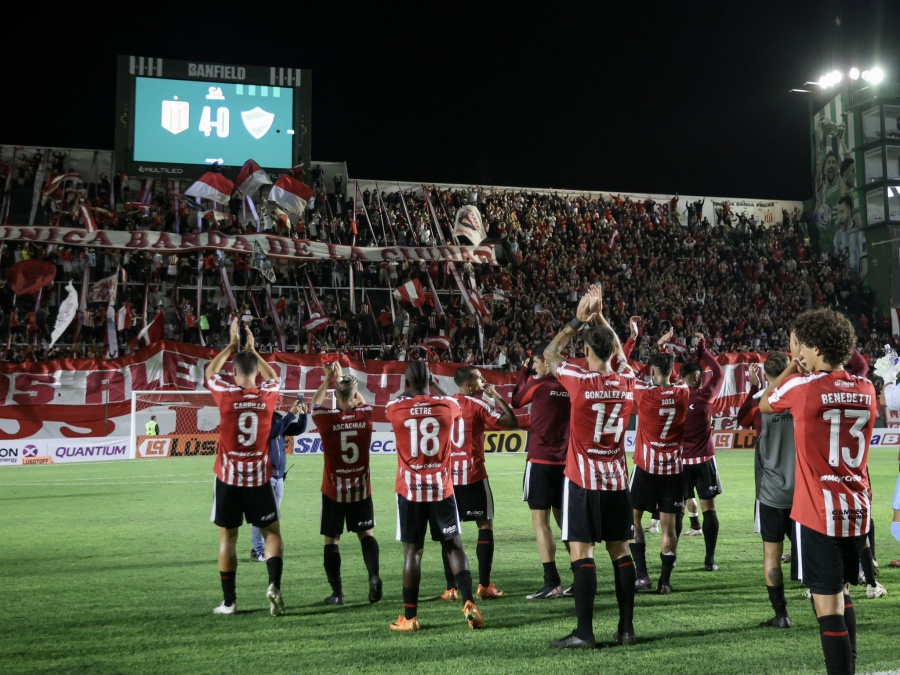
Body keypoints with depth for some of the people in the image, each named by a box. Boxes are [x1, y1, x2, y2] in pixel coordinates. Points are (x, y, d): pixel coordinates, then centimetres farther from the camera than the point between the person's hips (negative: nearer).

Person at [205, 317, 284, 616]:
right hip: (259, 478, 1)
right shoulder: (267, 396, -4)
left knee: (227, 537, 9)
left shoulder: (226, 395, -9)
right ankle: (274, 584, -11)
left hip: (228, 478, -1)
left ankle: (229, 601, 12)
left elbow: (210, 372, 13)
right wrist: (253, 349, 26)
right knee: (272, 532, 11)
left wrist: (233, 345, 21)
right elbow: (273, 377, 21)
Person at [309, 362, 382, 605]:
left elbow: (315, 404, 11)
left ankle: (337, 593, 9)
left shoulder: (327, 419, -13)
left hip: (333, 491, -2)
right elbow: (360, 400, 18)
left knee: (331, 539, 9)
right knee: (366, 533, 15)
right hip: (361, 488, 2)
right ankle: (374, 575, -7)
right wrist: (342, 377, 25)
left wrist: (327, 379, 19)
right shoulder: (365, 415, -7)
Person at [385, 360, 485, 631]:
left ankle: (410, 617, 8)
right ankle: (469, 603, -3)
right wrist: (432, 389, 36)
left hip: (410, 489, 0)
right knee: (454, 546, 9)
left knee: (412, 551, 5)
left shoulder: (395, 408, -5)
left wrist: (409, 390, 32)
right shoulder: (447, 405, -3)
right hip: (441, 487, 1)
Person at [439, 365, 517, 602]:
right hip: (473, 473, -5)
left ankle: (451, 588, 5)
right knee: (485, 524, 6)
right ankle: (484, 586, 2)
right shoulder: (479, 405, -7)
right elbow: (512, 422, -9)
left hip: (448, 473, 5)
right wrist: (496, 396, 0)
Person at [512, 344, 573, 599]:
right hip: (564, 461, 6)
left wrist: (524, 372, 14)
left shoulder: (538, 385, -11)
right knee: (563, 519, 14)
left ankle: (552, 583, -8)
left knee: (540, 521, -3)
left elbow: (516, 401, 7)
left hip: (540, 460, -6)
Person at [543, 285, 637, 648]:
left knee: (581, 553, -3)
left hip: (583, 481, -5)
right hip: (618, 481, 5)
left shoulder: (580, 381, -13)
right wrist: (599, 317, 22)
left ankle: (584, 632, -2)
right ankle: (626, 628, 14)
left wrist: (578, 320, 9)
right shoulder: (627, 383, 0)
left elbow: (550, 353, 4)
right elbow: (618, 351, 22)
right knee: (620, 551, 10)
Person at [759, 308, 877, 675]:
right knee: (841, 592, 23)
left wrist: (792, 367, 17)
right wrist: (806, 370, 20)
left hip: (819, 512, -6)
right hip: (858, 510, 7)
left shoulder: (800, 387, -12)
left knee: (827, 604, -2)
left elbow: (764, 405, 9)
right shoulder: (866, 389, 3)